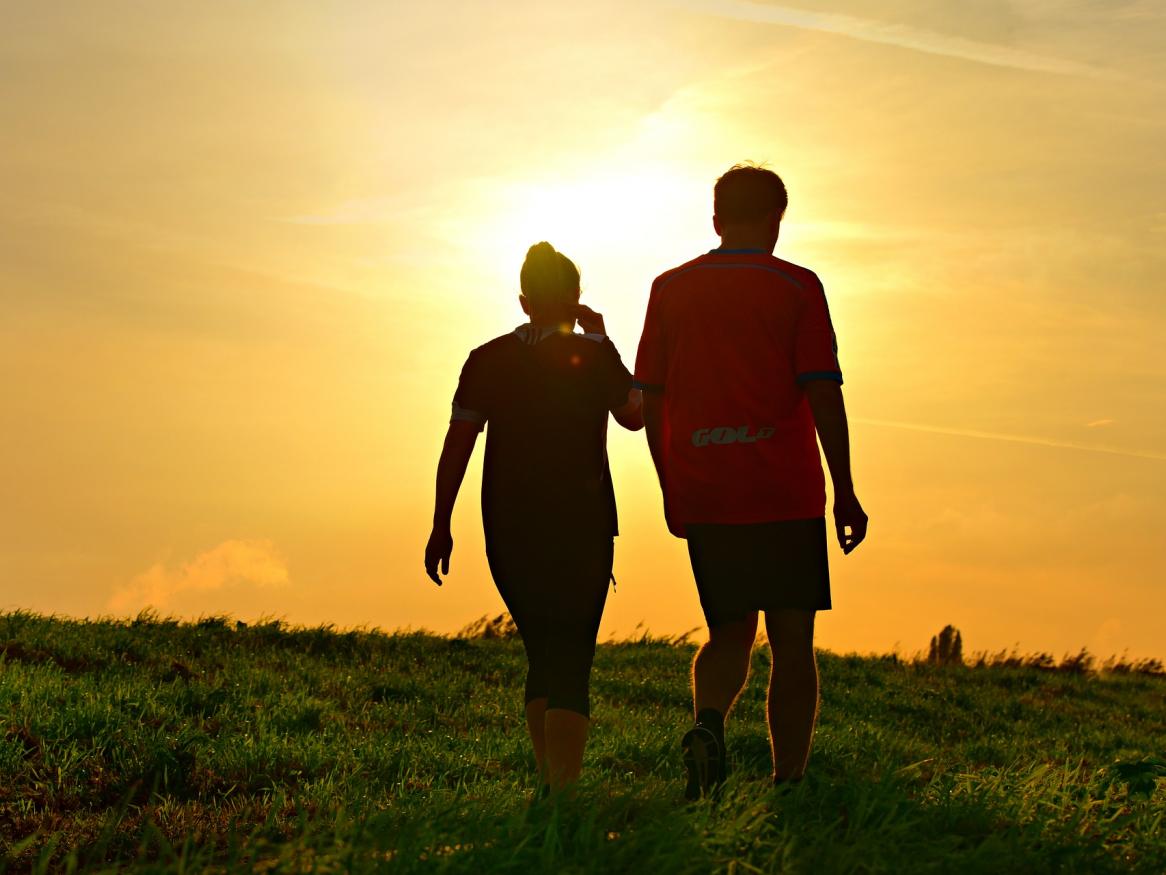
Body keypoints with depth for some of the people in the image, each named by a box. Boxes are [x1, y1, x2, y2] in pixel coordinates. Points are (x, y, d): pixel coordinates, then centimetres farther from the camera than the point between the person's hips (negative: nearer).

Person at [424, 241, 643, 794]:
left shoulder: (487, 361, 2)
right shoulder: (593, 355, -4)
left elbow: (456, 446, -2)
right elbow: (634, 417, 12)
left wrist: (440, 527, 3)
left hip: (508, 533, 3)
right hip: (582, 530, -3)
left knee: (542, 655, 19)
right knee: (571, 664, -4)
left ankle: (551, 780, 22)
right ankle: (563, 790, -18)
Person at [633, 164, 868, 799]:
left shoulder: (670, 289, 6)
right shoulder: (796, 287, -2)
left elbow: (651, 401, 7)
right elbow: (823, 395, -7)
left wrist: (670, 489, 16)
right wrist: (845, 492, -2)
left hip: (702, 498, 3)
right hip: (787, 496, -3)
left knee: (729, 634, 15)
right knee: (792, 642, 7)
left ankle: (707, 721, -13)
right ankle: (788, 783, 5)